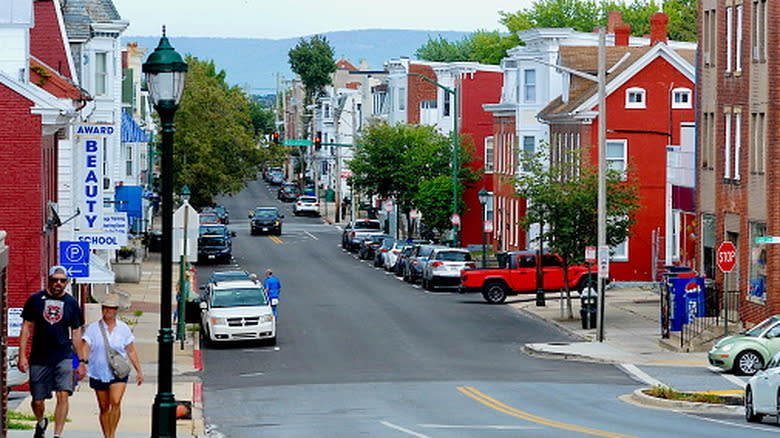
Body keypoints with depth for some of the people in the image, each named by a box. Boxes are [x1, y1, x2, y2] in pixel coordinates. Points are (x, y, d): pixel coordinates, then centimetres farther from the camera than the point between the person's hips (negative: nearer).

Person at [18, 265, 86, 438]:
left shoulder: (71, 303, 6)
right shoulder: (35, 300, 2)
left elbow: (76, 333, 12)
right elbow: (27, 328, 5)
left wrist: (81, 362, 11)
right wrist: (22, 355, -2)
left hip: (64, 357, 0)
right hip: (39, 358, 0)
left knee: (63, 395, -16)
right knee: (37, 400, 6)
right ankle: (41, 422, 38)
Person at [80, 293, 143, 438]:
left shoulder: (123, 329, 6)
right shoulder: (93, 328, 2)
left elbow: (131, 352, 12)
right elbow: (85, 348, -5)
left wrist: (139, 371, 12)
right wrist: (83, 362, -24)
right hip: (98, 372, 1)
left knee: (116, 402, -20)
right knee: (104, 408, 7)